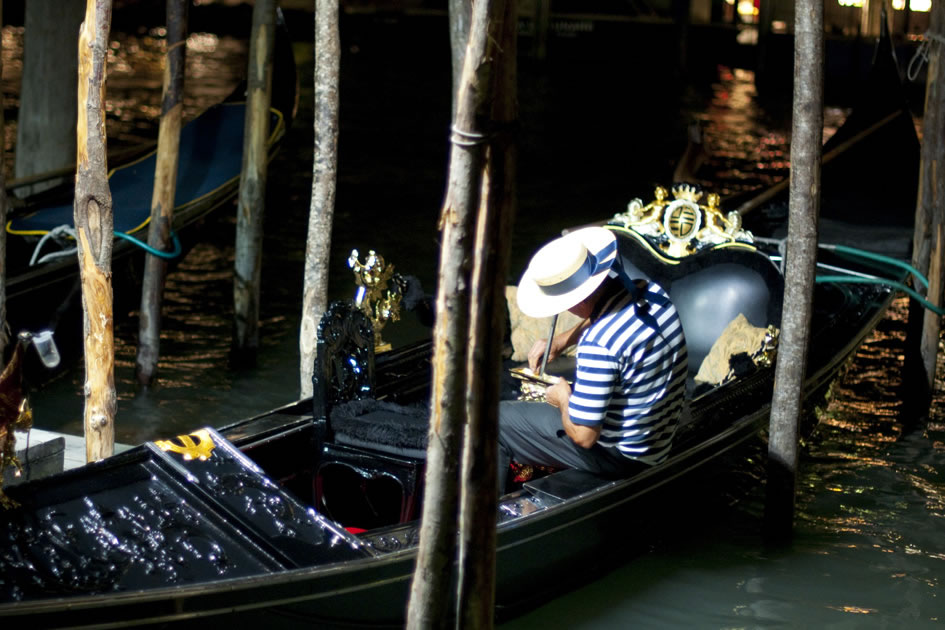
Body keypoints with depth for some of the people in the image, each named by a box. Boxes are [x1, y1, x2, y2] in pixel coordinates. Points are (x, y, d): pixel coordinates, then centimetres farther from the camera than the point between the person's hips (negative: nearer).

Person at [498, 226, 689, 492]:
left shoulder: (599, 346, -33)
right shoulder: (650, 291, -8)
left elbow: (584, 436, -26)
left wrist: (564, 398, -8)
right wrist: (561, 340, 11)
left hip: (619, 455, -9)